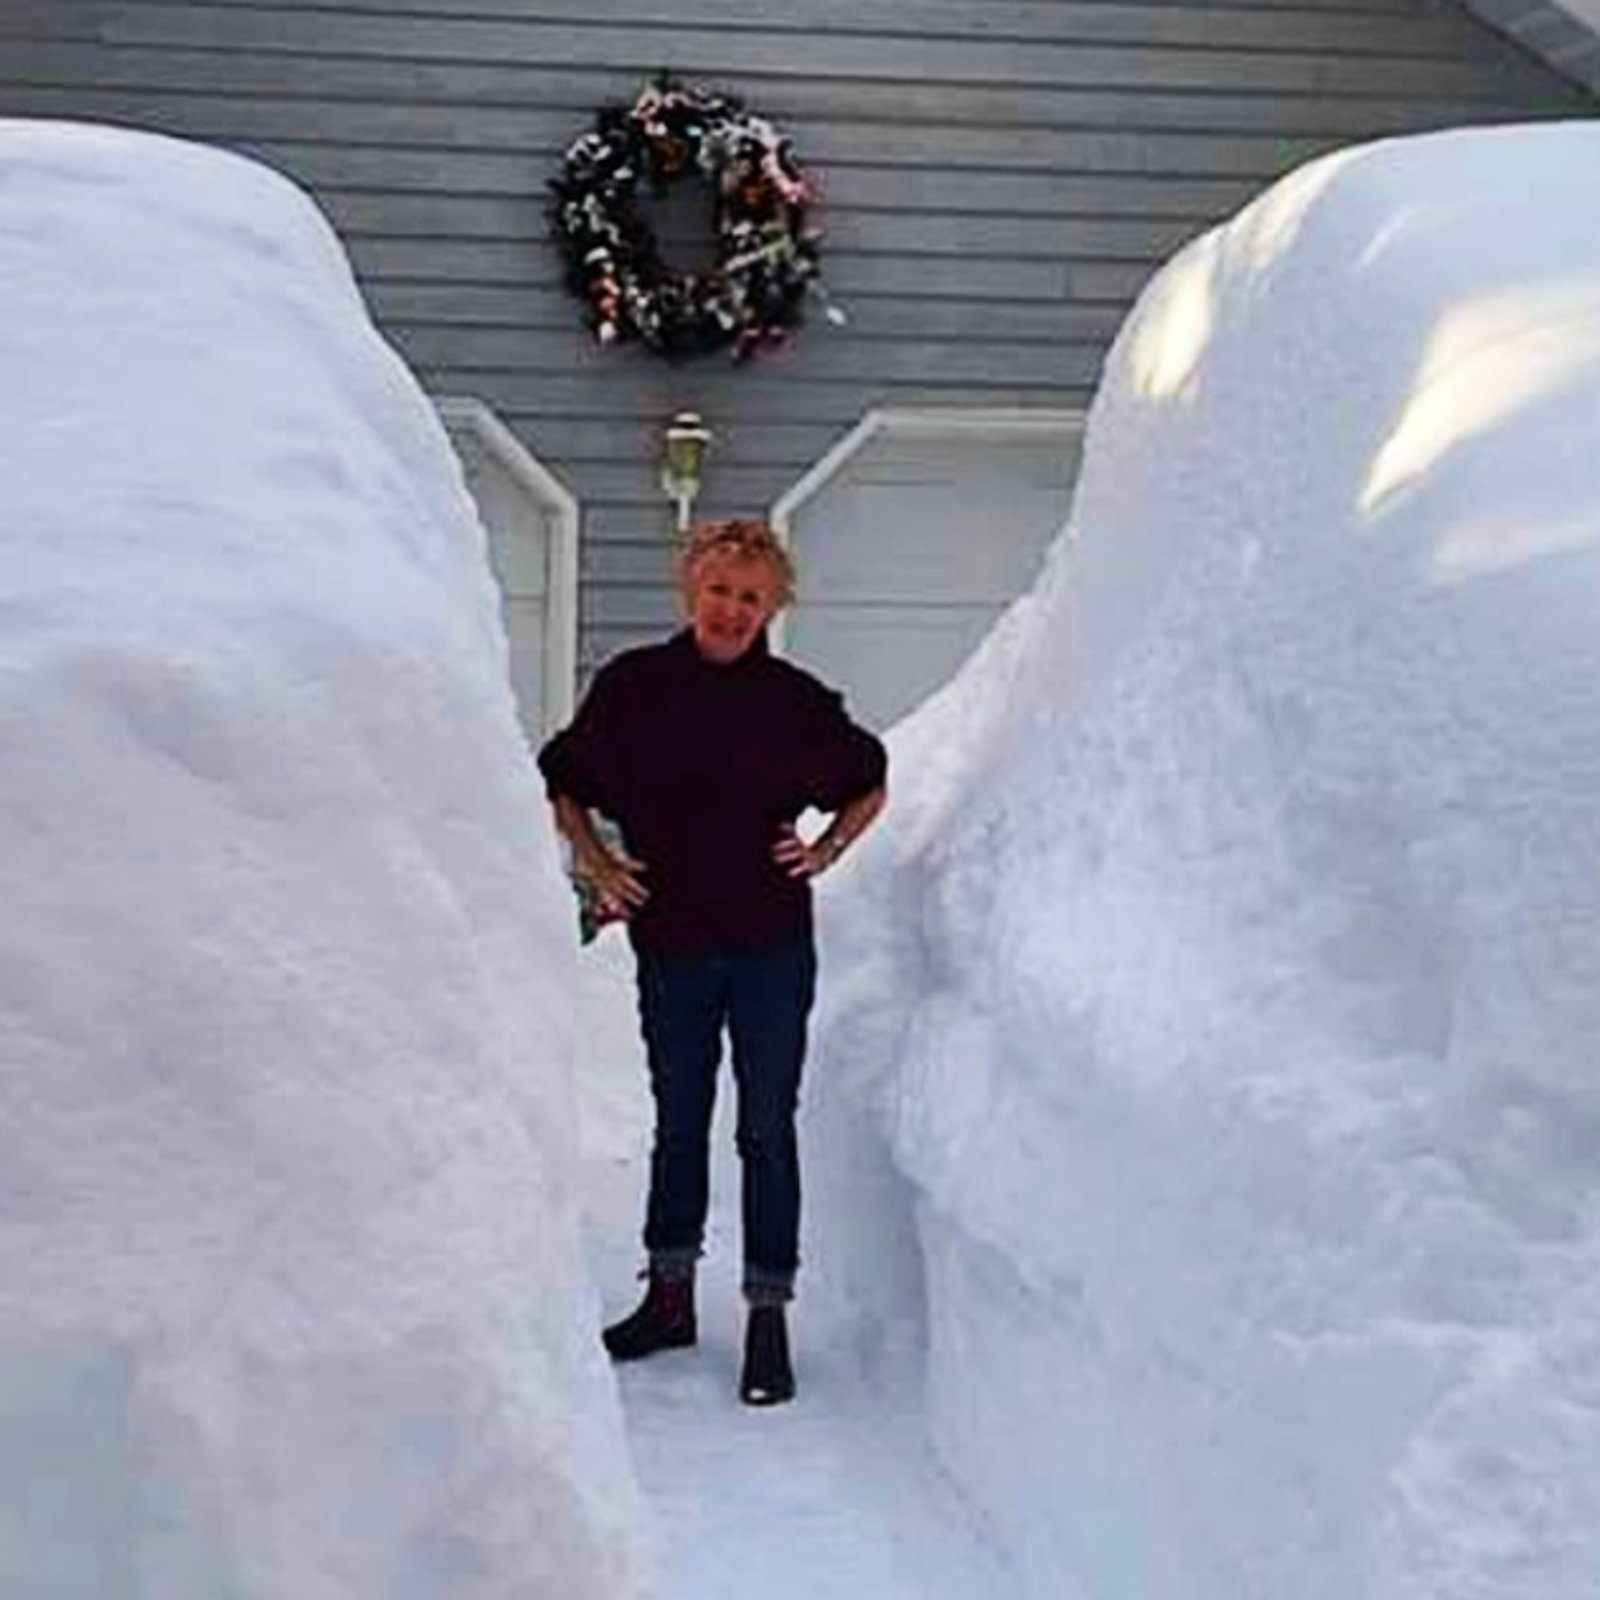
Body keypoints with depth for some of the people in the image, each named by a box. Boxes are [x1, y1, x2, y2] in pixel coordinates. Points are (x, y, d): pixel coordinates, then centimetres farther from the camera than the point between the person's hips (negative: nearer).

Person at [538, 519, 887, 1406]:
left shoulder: (797, 700, -2)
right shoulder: (633, 684, -1)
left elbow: (870, 784, 14)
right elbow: (563, 782, 13)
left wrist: (823, 852, 2)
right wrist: (596, 864, 3)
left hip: (772, 944, -1)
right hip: (670, 940, 2)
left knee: (766, 1128, 1)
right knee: (678, 1123, 14)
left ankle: (768, 1319, 8)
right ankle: (669, 1298, 27)